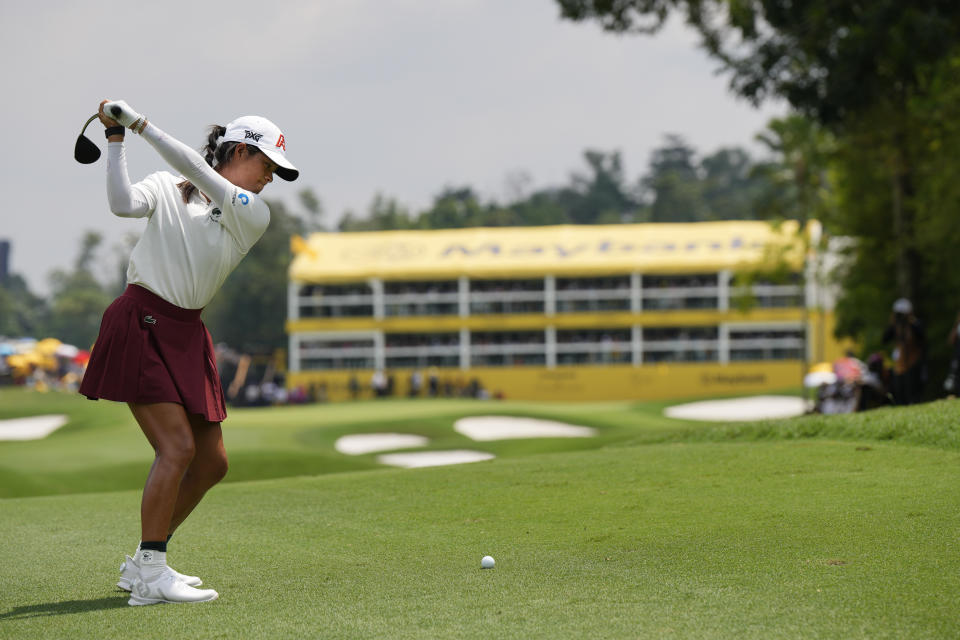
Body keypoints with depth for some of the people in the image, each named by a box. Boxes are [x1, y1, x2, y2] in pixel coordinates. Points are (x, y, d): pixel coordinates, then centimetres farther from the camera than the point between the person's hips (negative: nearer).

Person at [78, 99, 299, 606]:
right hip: (140, 325, -6)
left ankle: (143, 562, 21)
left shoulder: (254, 214, 6)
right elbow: (123, 204, -18)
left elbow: (197, 172, -9)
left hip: (187, 335, 6)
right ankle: (149, 576, -16)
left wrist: (139, 123, -13)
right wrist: (116, 139, -14)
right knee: (178, 447, -18)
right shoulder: (165, 187, 2)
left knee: (211, 463, 7)